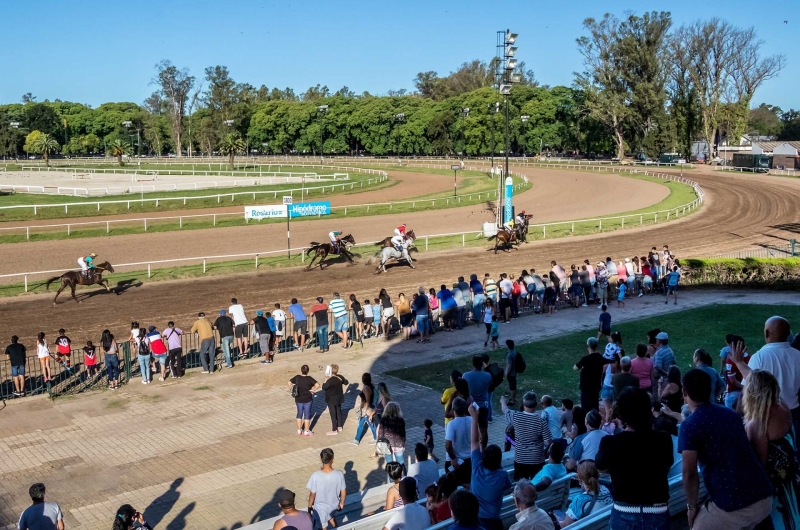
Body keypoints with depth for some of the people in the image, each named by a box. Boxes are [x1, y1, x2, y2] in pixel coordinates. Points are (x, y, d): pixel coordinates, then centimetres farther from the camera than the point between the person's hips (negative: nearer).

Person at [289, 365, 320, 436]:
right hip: (307, 399, -3)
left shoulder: (297, 377, -7)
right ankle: (306, 431, 14)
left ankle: (299, 430, 24)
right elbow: (317, 385, -26)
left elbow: (289, 383, 2)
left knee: (299, 413, 17)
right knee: (307, 414, 8)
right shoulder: (309, 378, -17)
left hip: (298, 399, 3)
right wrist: (312, 390, -13)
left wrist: (294, 388, 7)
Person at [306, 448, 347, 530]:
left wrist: (309, 507, 1)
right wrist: (341, 503, 9)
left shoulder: (316, 476, -30)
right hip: (333, 506, 2)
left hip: (320, 508, -2)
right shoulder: (339, 474, -24)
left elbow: (312, 494, -17)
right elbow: (343, 493, -11)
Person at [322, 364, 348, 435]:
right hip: (339, 397, 7)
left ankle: (334, 430, 8)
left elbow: (324, 388, -19)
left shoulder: (330, 380, -28)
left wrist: (325, 381, -7)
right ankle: (339, 427, 32)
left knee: (333, 414, 2)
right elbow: (346, 382, 10)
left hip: (331, 399, -7)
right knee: (338, 411, 20)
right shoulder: (340, 377, -7)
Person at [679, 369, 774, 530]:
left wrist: (692, 507, 5)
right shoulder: (731, 414, 15)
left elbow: (690, 473, -9)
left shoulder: (689, 426, -5)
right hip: (764, 499, 6)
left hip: (732, 505, -6)